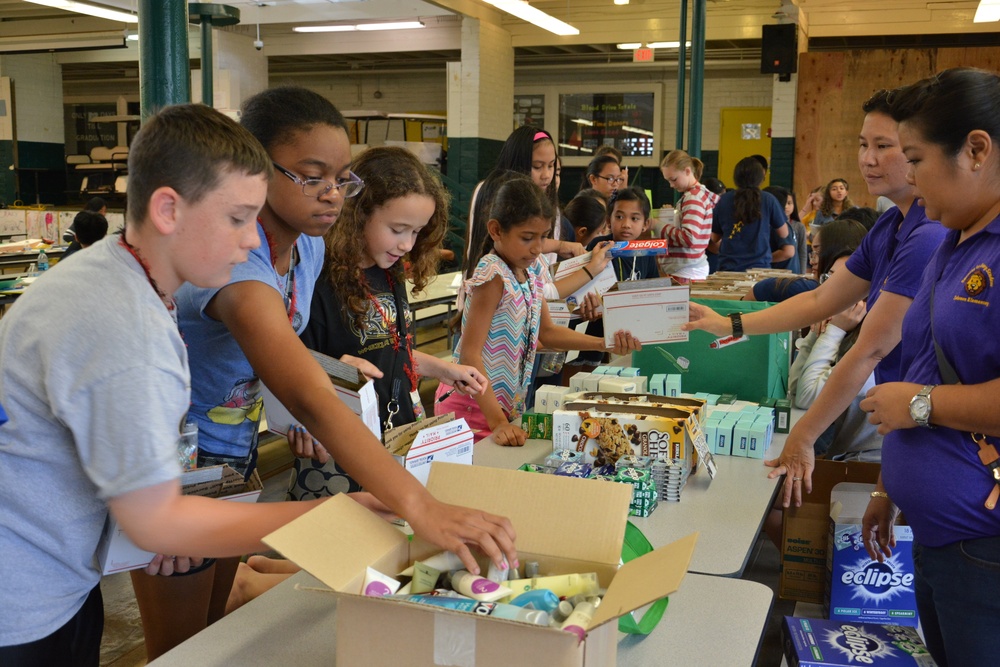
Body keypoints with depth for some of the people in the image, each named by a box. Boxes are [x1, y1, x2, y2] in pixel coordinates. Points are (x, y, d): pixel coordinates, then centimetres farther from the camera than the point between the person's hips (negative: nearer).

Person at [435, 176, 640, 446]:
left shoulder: (531, 270, 5)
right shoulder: (494, 276, -20)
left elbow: (546, 331, 18)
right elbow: (470, 354, -24)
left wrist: (603, 343, 8)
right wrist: (497, 421, -29)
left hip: (507, 404, 8)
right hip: (472, 407, -8)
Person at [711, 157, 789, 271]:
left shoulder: (724, 200, 1)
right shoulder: (768, 200, -4)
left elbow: (714, 238, 11)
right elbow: (784, 233, 8)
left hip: (728, 267, 2)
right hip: (759, 267, -2)